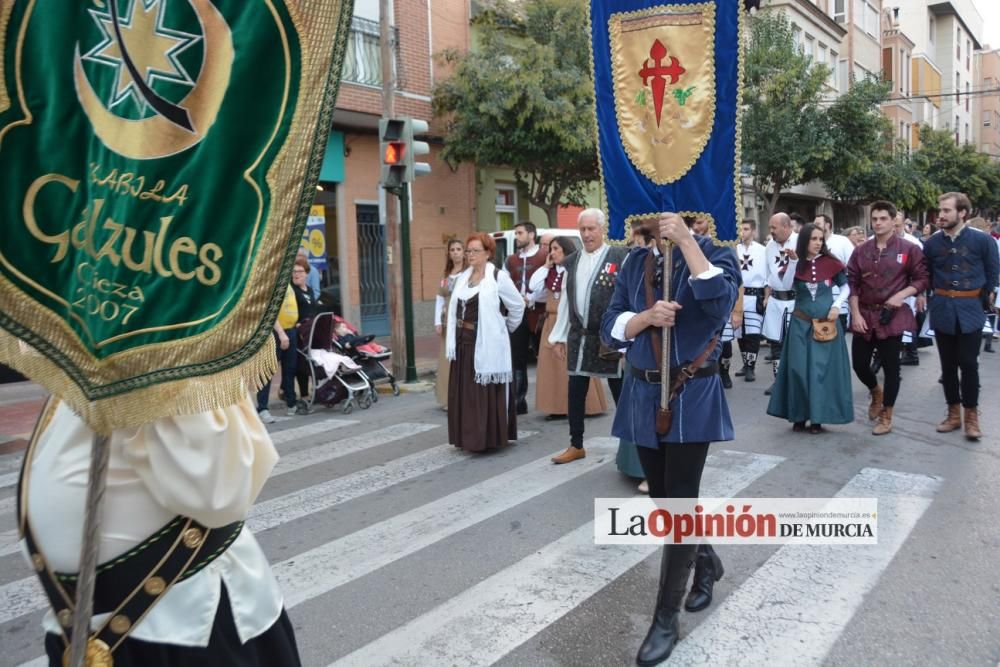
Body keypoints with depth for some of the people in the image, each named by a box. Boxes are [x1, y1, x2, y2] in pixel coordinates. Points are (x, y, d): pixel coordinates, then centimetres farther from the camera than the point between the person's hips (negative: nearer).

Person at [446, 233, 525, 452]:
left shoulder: (498, 277, -6)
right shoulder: (462, 278, 13)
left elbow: (518, 305, 1)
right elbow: (453, 310, 13)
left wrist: (507, 328, 9)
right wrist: (452, 341, 8)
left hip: (487, 343, -6)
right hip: (463, 343, 7)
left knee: (486, 393, -1)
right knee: (464, 392, 10)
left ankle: (488, 438, 9)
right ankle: (469, 437, 20)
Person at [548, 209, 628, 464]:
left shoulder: (620, 257, -8)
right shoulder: (571, 262, 9)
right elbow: (565, 301, 12)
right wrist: (559, 336, 11)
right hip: (578, 337, 5)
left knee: (620, 393, 6)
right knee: (575, 393, 11)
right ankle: (576, 445, 27)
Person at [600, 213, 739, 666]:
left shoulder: (715, 254, -5)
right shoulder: (636, 261, 6)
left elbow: (720, 306, -27)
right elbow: (611, 328, 1)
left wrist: (687, 242, -27)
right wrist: (648, 317, -18)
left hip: (693, 397, -5)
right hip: (644, 395, 5)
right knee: (662, 497, 16)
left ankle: (667, 618, 12)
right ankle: (706, 561, 44)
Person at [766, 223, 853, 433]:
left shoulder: (830, 262, -2)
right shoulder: (796, 264, 0)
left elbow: (846, 286, 8)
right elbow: (785, 287, -16)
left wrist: (837, 305, -7)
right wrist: (793, 261, -22)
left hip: (826, 323, 0)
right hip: (801, 323, 1)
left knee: (821, 368, 2)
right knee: (798, 368, 0)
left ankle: (817, 417, 10)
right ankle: (799, 415, 11)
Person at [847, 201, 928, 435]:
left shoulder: (909, 249, -3)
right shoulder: (861, 251, 5)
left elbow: (922, 279, 0)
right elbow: (852, 284, 4)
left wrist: (901, 295, -17)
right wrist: (855, 314, -4)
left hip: (892, 316, -3)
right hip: (864, 315, 3)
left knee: (890, 367, 3)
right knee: (859, 363, 6)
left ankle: (886, 417, 17)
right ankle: (876, 393, 39)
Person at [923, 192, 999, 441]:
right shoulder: (932, 243, 0)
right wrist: (928, 297, 5)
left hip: (970, 311, -2)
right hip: (942, 311, 2)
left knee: (969, 364, -1)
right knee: (948, 365, 9)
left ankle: (971, 415, 14)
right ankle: (954, 413, 21)